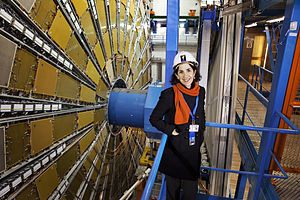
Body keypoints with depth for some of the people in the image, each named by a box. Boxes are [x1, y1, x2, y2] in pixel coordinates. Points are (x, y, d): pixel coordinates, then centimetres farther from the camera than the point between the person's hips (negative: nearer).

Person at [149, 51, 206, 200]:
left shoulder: (200, 92, 2)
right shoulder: (169, 94, -15)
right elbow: (154, 118, -6)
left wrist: (200, 135, 12)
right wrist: (170, 130, -14)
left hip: (193, 150, 4)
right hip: (174, 150, -4)